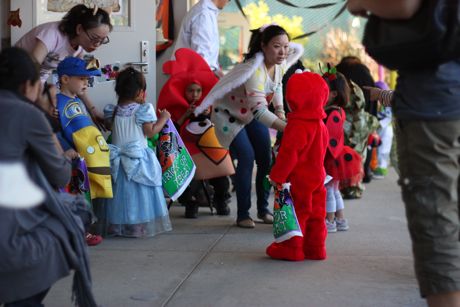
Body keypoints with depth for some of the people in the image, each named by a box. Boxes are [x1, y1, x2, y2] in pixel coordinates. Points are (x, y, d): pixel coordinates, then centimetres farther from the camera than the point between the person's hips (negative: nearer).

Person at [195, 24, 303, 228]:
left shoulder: (280, 64, -15)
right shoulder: (255, 70, -38)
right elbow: (259, 110, -45)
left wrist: (279, 109, -4)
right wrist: (288, 128, -53)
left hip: (252, 114, 7)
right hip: (229, 114, -7)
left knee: (265, 159, 1)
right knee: (246, 158, -17)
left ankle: (263, 209, 15)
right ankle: (242, 214, -8)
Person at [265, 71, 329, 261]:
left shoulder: (298, 126, -20)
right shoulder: (320, 125, 8)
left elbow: (289, 153, -21)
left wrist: (276, 176, -13)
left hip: (299, 180, -9)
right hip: (317, 177, 9)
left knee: (295, 212, 1)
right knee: (315, 213, 12)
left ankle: (291, 248, 8)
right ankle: (315, 249, 18)